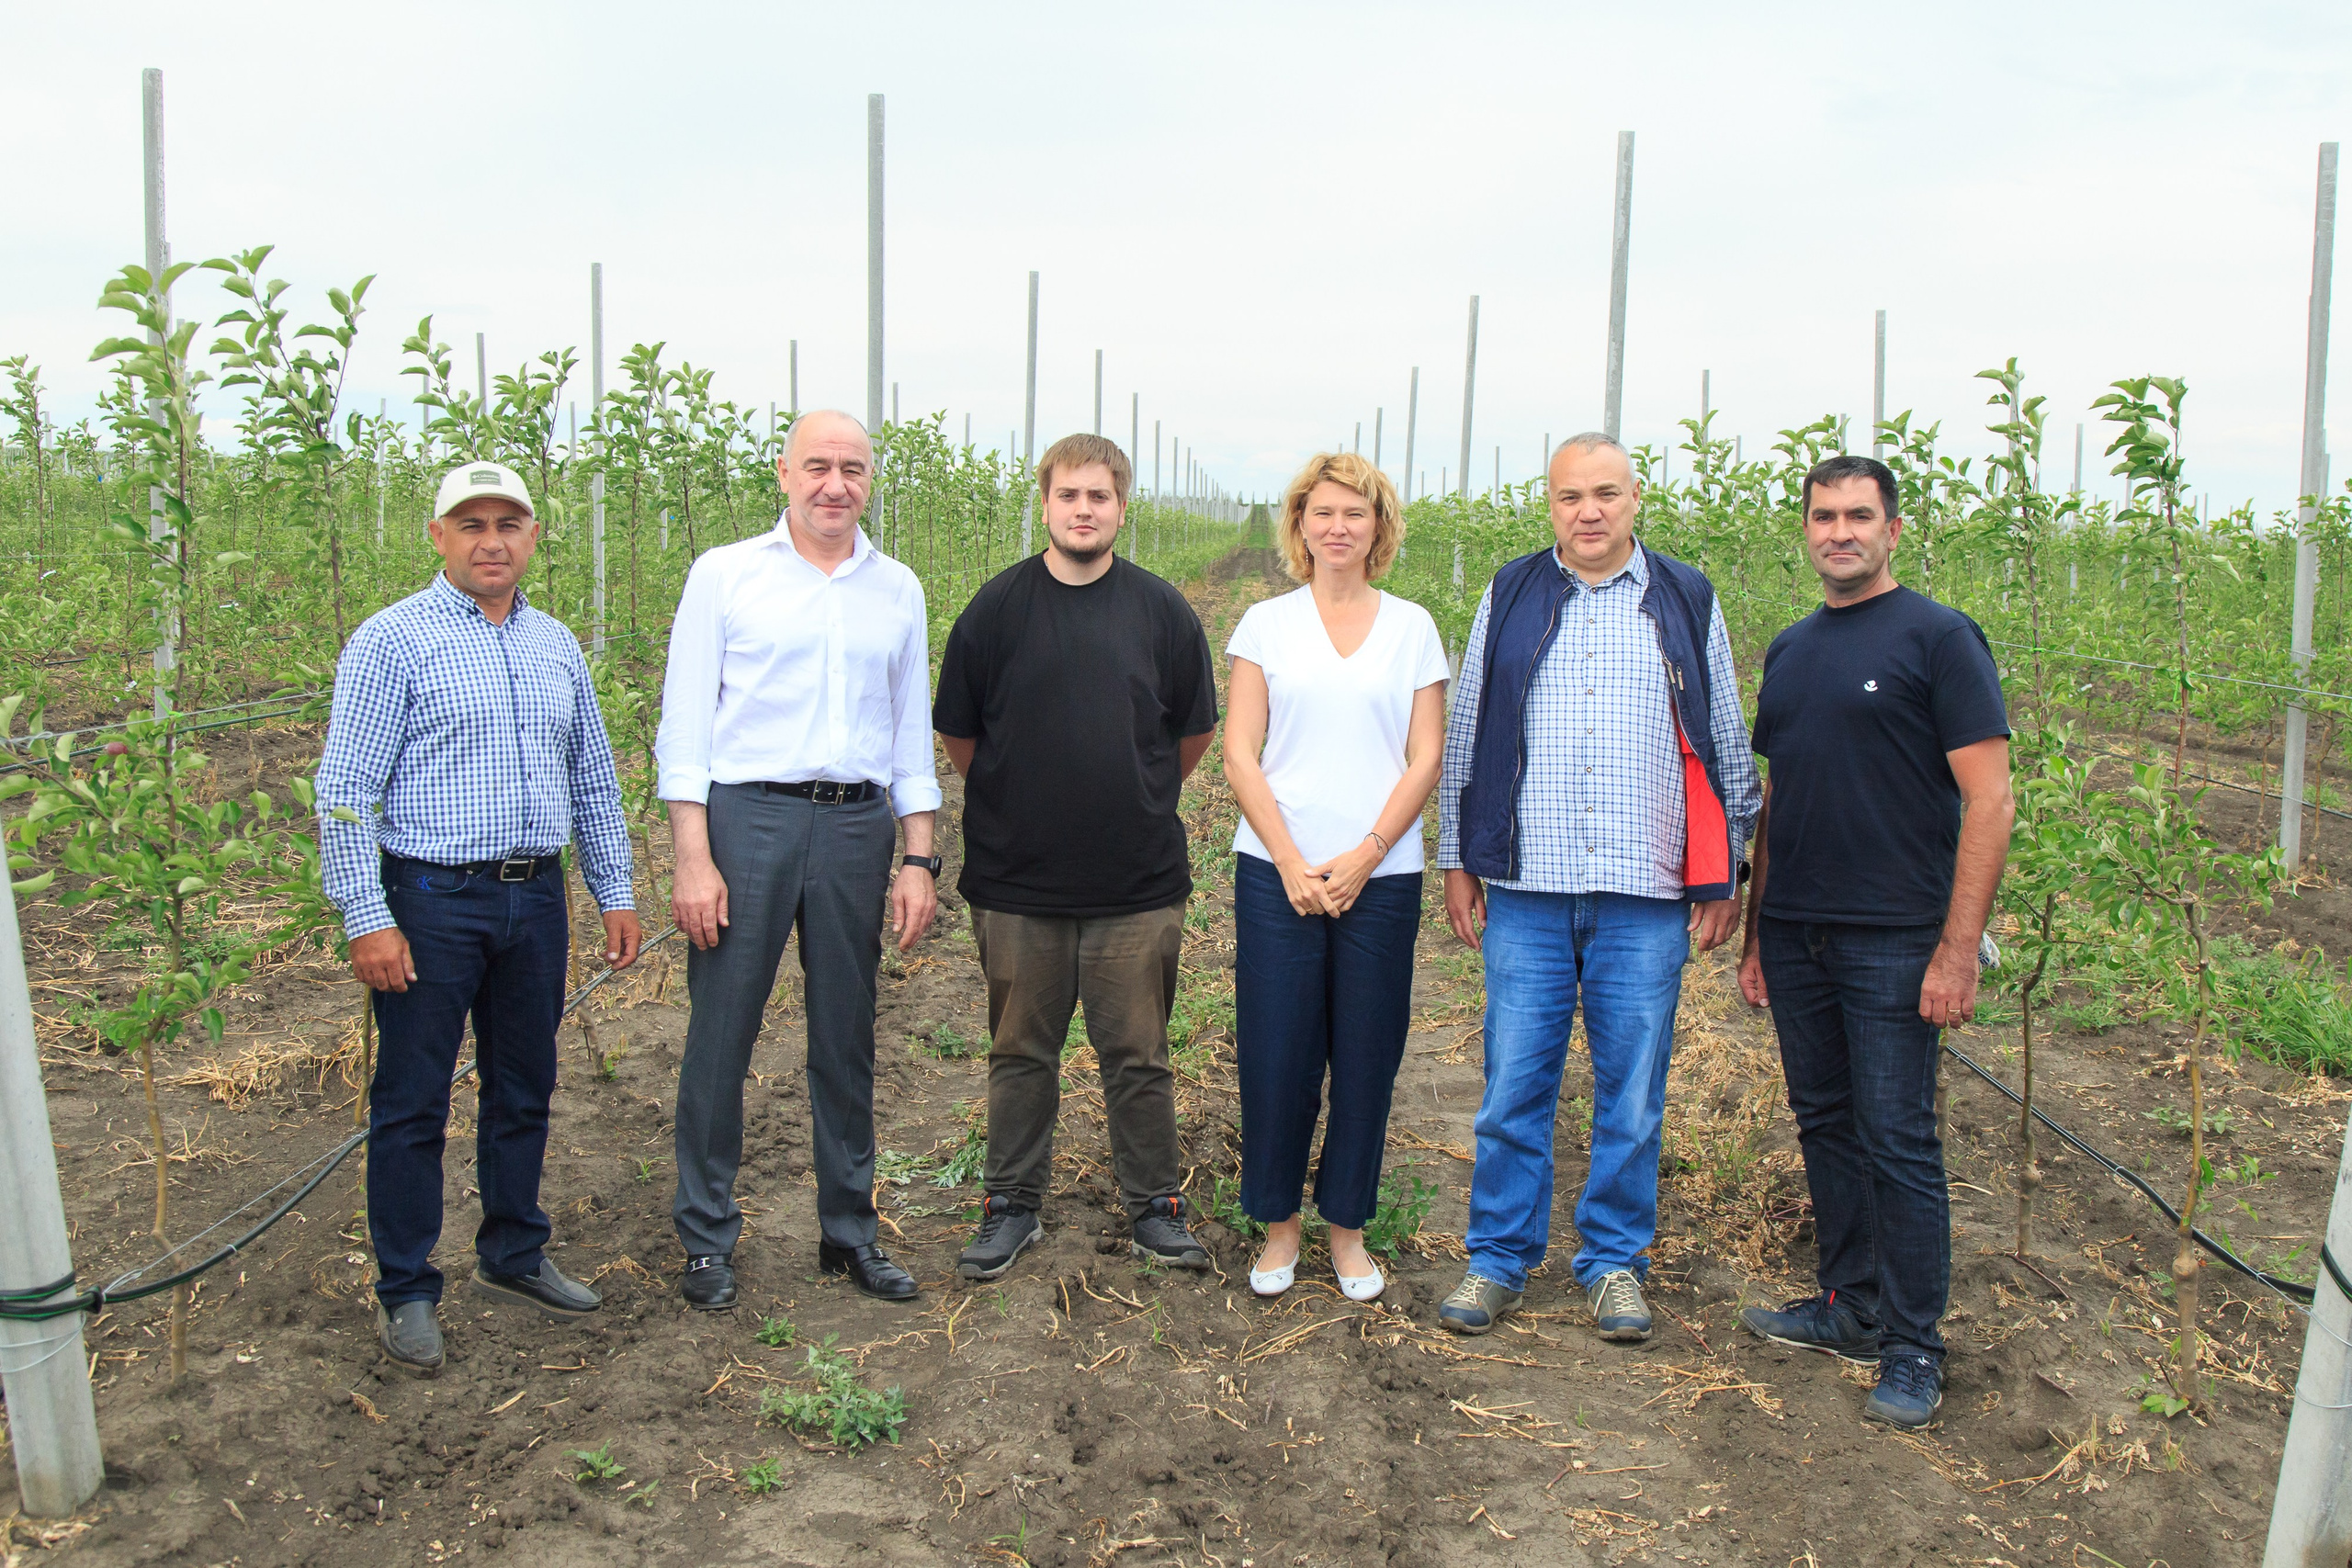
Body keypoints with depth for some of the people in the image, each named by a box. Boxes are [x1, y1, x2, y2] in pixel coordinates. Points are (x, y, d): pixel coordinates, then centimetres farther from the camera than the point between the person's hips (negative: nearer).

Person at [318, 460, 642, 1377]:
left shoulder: (557, 646, 11)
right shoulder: (392, 640, -6)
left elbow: (593, 781, 18)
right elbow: (344, 791, -8)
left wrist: (615, 893, 13)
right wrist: (366, 917, -14)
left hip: (536, 897, 5)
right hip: (431, 899, -5)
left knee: (523, 1091, 15)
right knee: (413, 1103, 3)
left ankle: (513, 1256, 31)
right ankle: (406, 1292, 17)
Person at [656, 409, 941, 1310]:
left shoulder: (898, 590, 12)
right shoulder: (726, 574, 2)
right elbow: (685, 723, -1)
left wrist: (918, 858, 9)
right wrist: (692, 856, -9)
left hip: (857, 826, 3)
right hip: (747, 818, -3)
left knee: (847, 1039, 10)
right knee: (721, 1034, 0)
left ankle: (848, 1229, 23)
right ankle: (708, 1238, 15)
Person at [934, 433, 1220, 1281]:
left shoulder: (1162, 610, 1)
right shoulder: (996, 607, 0)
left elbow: (1194, 732, 12)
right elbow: (957, 732, 9)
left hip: (1137, 882, 0)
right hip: (1017, 878, 0)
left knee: (1138, 1055, 8)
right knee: (1021, 1052, 11)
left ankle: (1155, 1206, 24)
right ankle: (1013, 1205, 25)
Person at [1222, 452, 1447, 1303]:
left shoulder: (1411, 627, 7)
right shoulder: (1266, 623, 5)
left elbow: (1425, 760, 2)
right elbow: (1240, 756, 0)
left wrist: (1362, 858, -8)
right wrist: (1292, 863, -9)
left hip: (1381, 875, 1)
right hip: (1276, 872, 0)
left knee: (1365, 1057, 5)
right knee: (1275, 1054, 2)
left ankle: (1346, 1225, 21)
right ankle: (1278, 1223, 19)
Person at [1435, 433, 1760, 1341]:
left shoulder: (1686, 602, 8)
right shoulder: (1509, 598, 9)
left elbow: (1726, 747, 11)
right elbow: (1465, 736, 12)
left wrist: (1725, 875, 8)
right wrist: (1458, 860, 8)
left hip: (1646, 894, 0)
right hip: (1526, 890, 0)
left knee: (1632, 1093, 6)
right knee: (1514, 1085, 4)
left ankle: (1614, 1262, 22)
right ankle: (1498, 1258, 18)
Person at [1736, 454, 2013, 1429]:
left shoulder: (1939, 638, -6)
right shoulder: (1790, 650, 13)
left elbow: (1989, 802, -10)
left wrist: (1958, 951, -16)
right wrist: (1755, 930, 15)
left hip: (1894, 940, -6)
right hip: (1795, 935, 6)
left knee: (1899, 1140, -2)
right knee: (1826, 1125, 13)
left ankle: (1913, 1350, 10)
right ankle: (1849, 1308, 27)